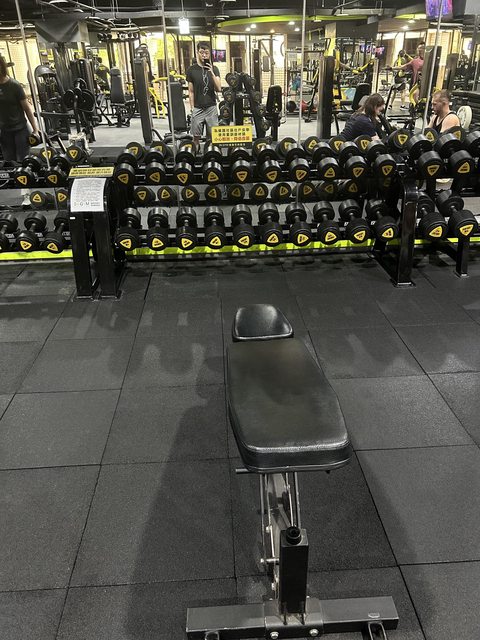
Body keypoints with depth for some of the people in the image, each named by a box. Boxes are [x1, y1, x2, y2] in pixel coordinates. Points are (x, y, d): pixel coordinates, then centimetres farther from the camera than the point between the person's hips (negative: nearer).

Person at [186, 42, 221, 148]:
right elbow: (191, 91, 3)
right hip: (197, 108, -1)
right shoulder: (191, 70, 1)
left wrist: (212, 73, -16)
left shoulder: (214, 69, 5)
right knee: (196, 136, 2)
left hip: (211, 107, 1)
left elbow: (219, 89, -5)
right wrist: (192, 108, -2)